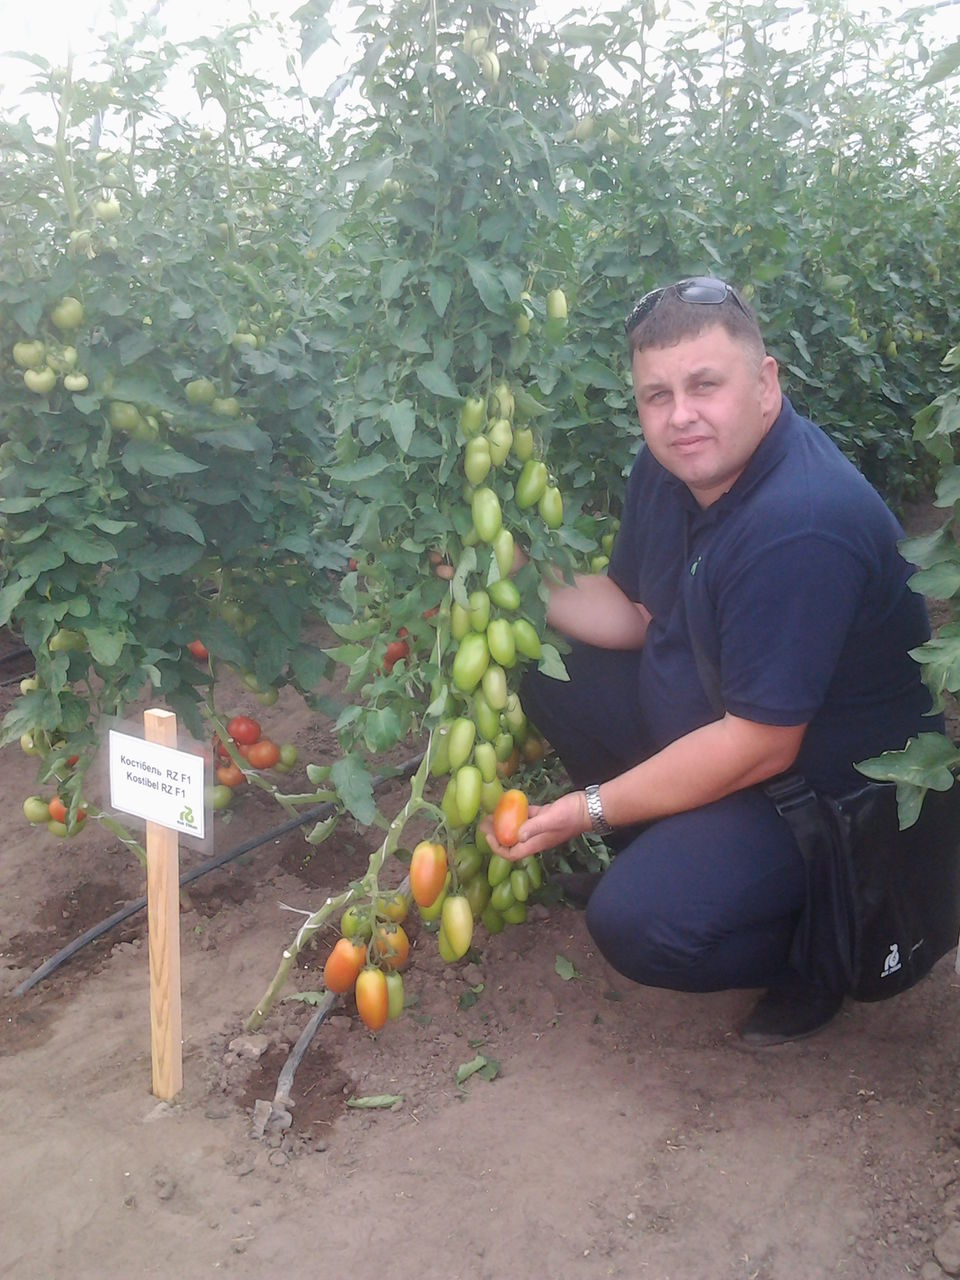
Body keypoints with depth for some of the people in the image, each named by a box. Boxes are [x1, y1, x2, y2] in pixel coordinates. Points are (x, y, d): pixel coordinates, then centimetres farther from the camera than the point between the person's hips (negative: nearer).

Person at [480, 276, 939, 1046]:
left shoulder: (803, 527, -33)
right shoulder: (674, 465, -5)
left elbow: (760, 748, -29)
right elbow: (632, 612, 8)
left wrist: (592, 808, -23)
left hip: (825, 777, -9)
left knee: (637, 923, -25)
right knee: (541, 669, 3)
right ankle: (671, 852, 14)